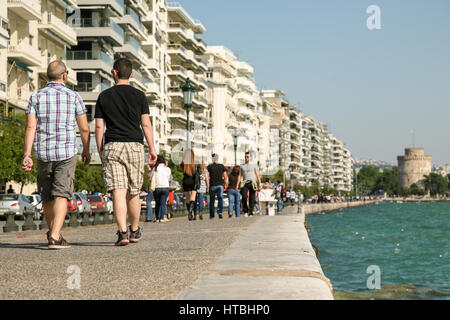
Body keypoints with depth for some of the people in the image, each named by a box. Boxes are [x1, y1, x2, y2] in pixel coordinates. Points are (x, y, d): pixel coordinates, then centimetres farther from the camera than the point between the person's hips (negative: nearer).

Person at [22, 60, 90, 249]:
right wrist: (86, 151, 16)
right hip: (66, 153, -3)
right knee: (61, 196, -8)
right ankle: (55, 237, -21)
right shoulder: (73, 97, -1)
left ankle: (53, 232, 31)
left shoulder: (36, 97, 3)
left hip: (43, 154, 3)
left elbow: (30, 127, -6)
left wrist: (27, 155, -8)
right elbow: (84, 128, 1)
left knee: (47, 197, 16)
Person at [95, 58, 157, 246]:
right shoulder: (139, 96, 5)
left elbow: (99, 127, 5)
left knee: (118, 191, -7)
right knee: (133, 193, 11)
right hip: (135, 145, 1)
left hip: (112, 146, -1)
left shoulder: (104, 96, 6)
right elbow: (146, 125, 1)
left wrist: (100, 151, 12)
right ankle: (135, 231, 24)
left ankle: (122, 232, -19)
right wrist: (152, 149, 6)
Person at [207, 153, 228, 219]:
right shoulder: (222, 166, 6)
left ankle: (211, 215, 16)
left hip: (212, 185, 0)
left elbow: (207, 177, -6)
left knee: (212, 200, 10)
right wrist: (226, 184, 15)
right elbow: (225, 177, 6)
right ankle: (220, 212, -30)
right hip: (220, 185, 0)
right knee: (220, 198, -9)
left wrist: (207, 186, -4)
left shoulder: (209, 167, 0)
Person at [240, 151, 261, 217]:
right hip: (245, 183, 0)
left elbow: (257, 175, 7)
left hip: (252, 183, 0)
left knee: (252, 199, -4)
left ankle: (250, 212, 2)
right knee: (244, 197, -17)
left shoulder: (254, 165, 13)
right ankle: (245, 211, -3)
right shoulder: (242, 166, 16)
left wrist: (259, 184, -4)